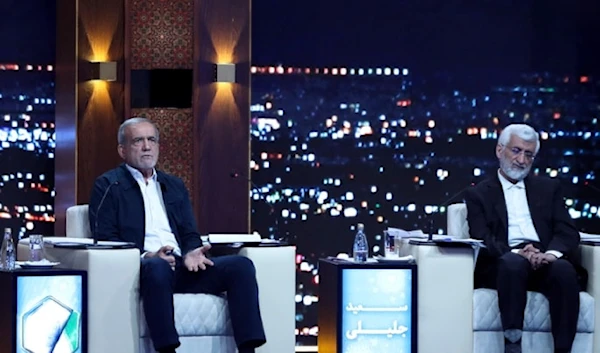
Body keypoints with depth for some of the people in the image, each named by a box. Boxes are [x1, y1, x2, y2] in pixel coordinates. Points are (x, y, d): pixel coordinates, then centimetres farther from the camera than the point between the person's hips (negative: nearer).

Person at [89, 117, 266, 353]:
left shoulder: (174, 186, 27)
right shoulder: (108, 186, 10)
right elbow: (105, 239, -2)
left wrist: (191, 253, -5)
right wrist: (146, 256, -18)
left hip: (181, 266, 6)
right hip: (142, 267, -6)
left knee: (241, 265, -19)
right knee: (158, 267, -42)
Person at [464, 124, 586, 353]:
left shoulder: (548, 188, 24)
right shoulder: (479, 194, 17)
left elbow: (568, 232, 11)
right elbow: (482, 238, 1)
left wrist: (552, 253, -14)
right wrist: (517, 253, -20)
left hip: (544, 260, 2)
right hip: (505, 263, -2)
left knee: (565, 270, -33)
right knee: (513, 263, -37)